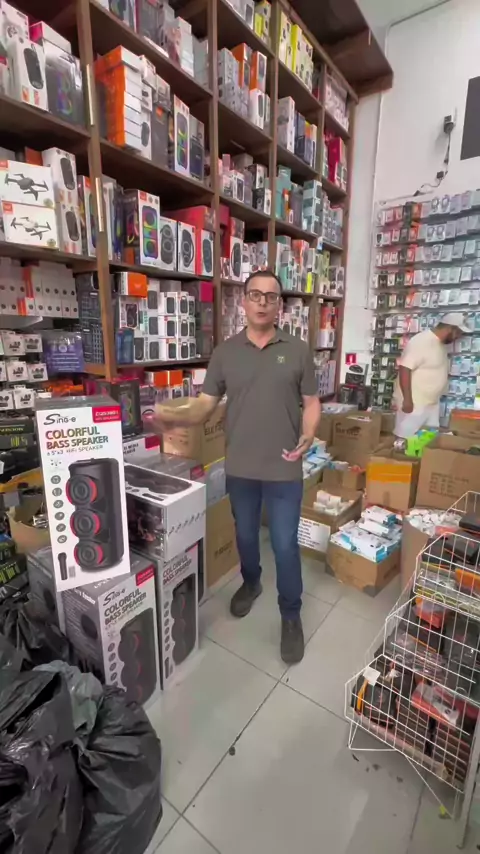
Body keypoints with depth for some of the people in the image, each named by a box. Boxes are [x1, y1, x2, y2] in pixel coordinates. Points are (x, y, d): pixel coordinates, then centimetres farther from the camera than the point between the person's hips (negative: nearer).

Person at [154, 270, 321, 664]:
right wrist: (176, 418, -19)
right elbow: (206, 403, 0)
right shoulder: (225, 352, 1)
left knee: (285, 545, 8)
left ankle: (291, 615, 31)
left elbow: (311, 402, 2)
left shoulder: (298, 350, -2)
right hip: (239, 468, 2)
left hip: (284, 469, -2)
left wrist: (307, 437, -17)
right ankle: (250, 583, 50)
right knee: (245, 535, 21)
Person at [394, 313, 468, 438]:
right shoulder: (421, 341, -20)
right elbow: (404, 368, -25)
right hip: (414, 403, -10)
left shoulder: (441, 343, 10)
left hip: (432, 403, 10)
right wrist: (407, 399, -26)